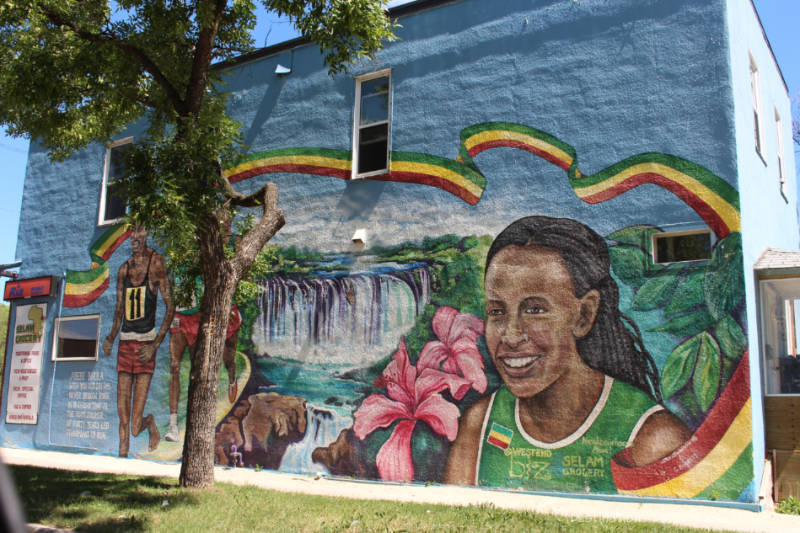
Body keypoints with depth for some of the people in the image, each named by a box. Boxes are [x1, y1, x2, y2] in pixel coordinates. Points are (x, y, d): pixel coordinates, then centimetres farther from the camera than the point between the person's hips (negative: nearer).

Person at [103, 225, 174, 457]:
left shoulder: (156, 262, -5)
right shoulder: (124, 269, 13)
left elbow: (170, 306, -6)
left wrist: (155, 345, -15)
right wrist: (111, 338, 2)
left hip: (145, 345, -5)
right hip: (125, 344, 5)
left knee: (135, 427, -5)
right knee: (122, 415, 4)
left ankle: (151, 424, 28)